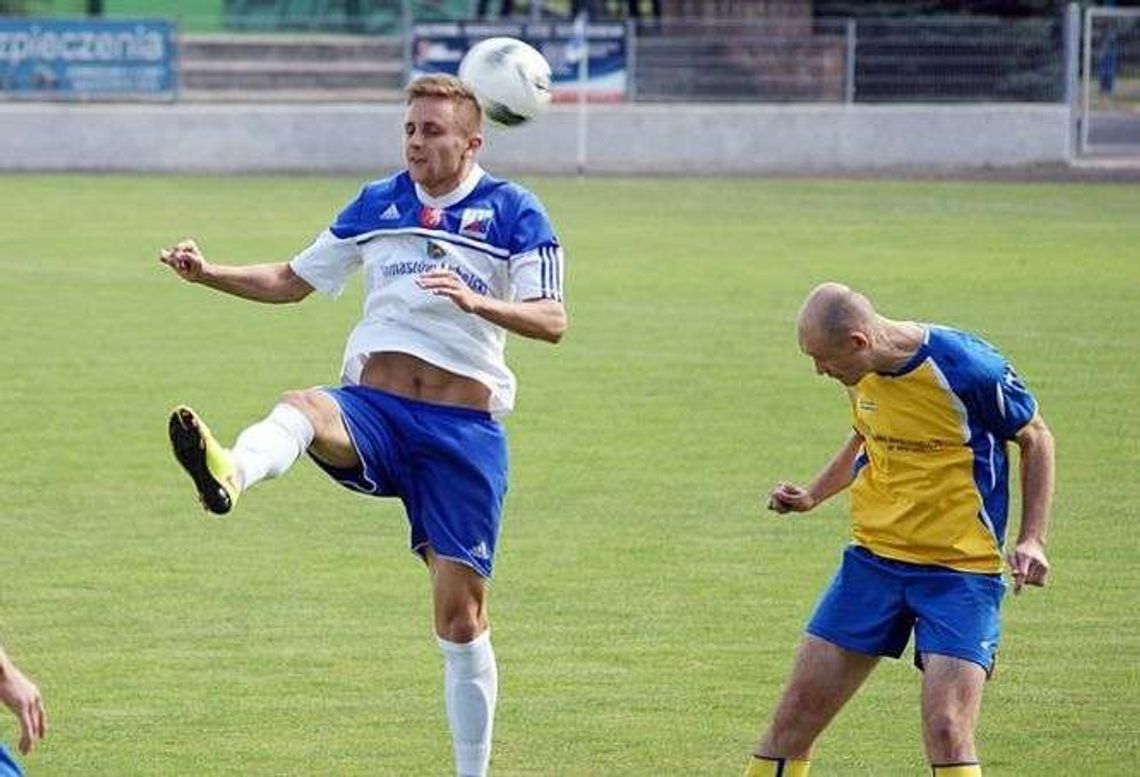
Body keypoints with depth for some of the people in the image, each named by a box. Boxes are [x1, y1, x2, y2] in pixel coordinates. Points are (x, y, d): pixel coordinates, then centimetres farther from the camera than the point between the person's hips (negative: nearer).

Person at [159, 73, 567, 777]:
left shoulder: (514, 212, 1)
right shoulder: (377, 205, 12)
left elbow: (552, 322, -9)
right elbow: (293, 281, 21)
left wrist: (475, 301, -27)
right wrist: (208, 274, 6)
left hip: (465, 427, -1)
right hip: (373, 406, 2)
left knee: (461, 614, 0)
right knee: (304, 409, -36)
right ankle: (229, 474, -69)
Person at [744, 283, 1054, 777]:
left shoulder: (967, 368, -18)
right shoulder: (863, 373, 1)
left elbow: (1035, 439, -3)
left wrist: (1032, 540, -10)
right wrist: (812, 495, 8)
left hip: (961, 569, -6)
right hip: (873, 559, 6)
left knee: (947, 734, -16)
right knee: (796, 715, 3)